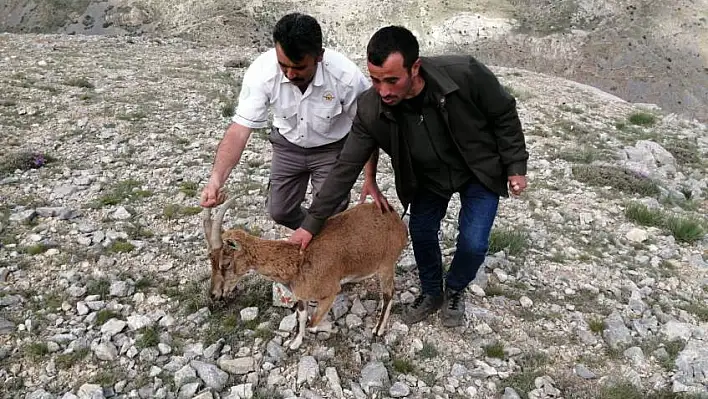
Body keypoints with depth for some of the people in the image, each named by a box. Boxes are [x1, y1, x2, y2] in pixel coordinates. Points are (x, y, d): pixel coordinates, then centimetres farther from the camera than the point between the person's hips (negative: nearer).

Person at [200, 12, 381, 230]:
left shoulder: (347, 75, -33)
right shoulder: (261, 71, -30)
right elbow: (240, 129, -31)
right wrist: (216, 178, -45)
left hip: (332, 147, -2)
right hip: (288, 145, 3)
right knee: (279, 211, 10)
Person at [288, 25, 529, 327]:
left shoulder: (464, 73, -36)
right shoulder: (370, 109, -27)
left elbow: (504, 116, -17)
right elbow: (346, 167, -20)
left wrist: (515, 167, -13)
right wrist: (311, 223, -19)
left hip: (480, 171, -2)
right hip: (429, 177, 3)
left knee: (473, 243, -7)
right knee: (420, 233, 8)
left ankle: (454, 292, 25)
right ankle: (431, 293, 37)